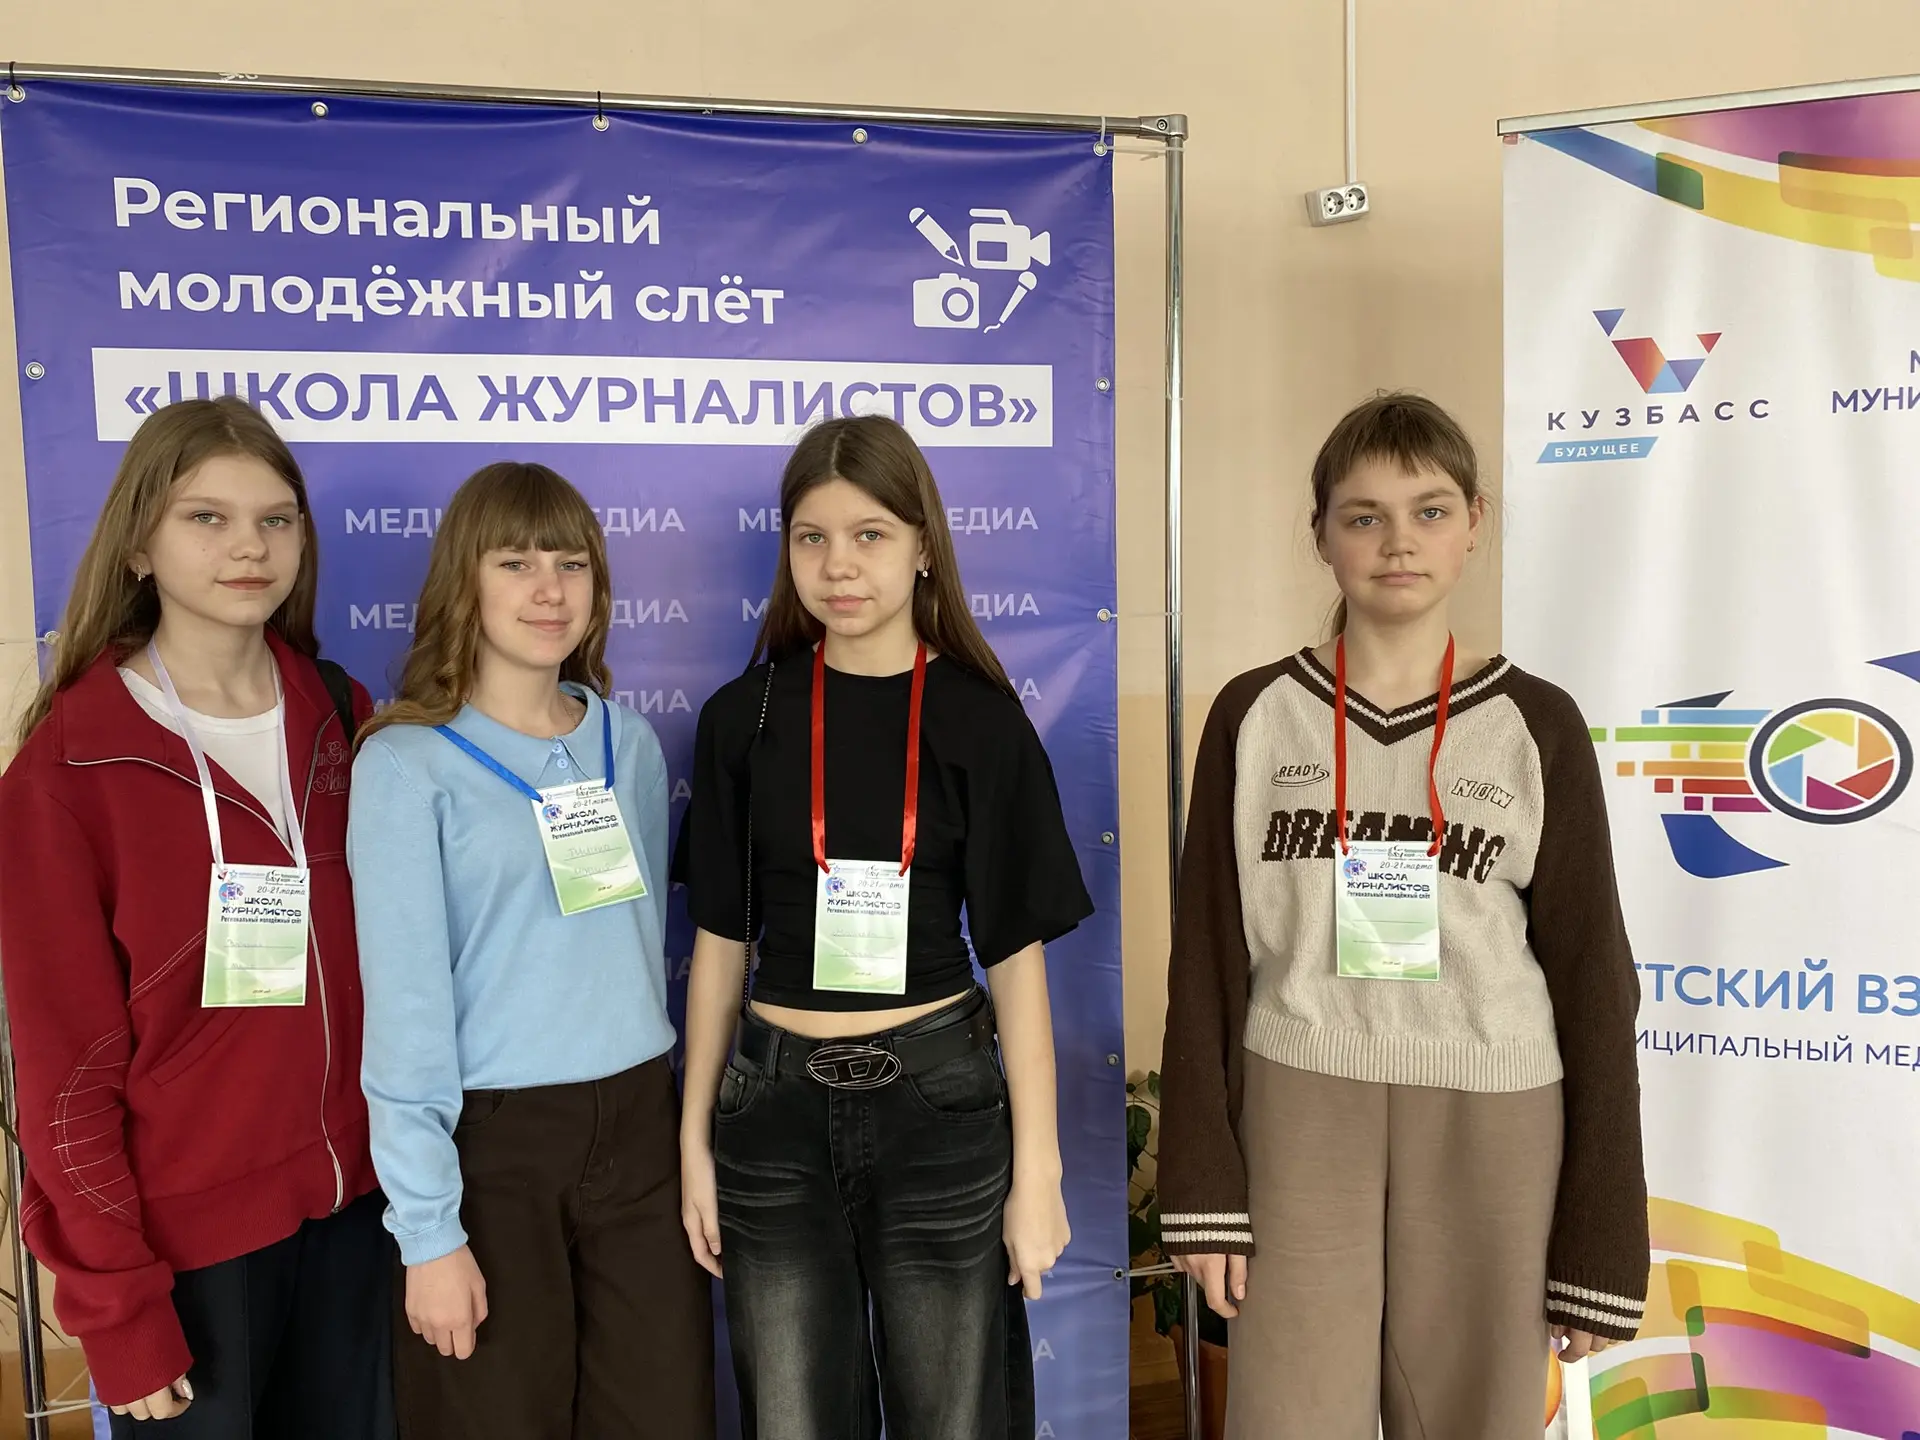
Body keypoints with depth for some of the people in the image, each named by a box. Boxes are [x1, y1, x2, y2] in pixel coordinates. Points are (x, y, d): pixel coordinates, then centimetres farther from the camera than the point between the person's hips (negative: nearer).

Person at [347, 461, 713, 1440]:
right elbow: (405, 1005, -11)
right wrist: (427, 1226, -11)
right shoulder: (407, 764, -9)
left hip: (638, 1125, 4)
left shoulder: (629, 744, 5)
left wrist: (654, 1105, 13)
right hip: (493, 1141, -4)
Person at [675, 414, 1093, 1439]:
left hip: (935, 1097, -1)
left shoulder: (979, 719, -5)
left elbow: (1015, 952, -3)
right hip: (775, 1104, 2)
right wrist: (695, 1137, 6)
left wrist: (1036, 1169, -3)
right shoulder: (744, 718, 0)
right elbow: (720, 940, 5)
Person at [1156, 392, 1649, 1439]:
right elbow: (1206, 959, 1)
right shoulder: (1255, 716, 0)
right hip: (1299, 1115, 0)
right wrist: (1203, 1186, -3)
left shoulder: (1537, 726, 0)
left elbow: (1592, 983, 2)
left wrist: (1601, 1242, 2)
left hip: (1489, 1127, 1)